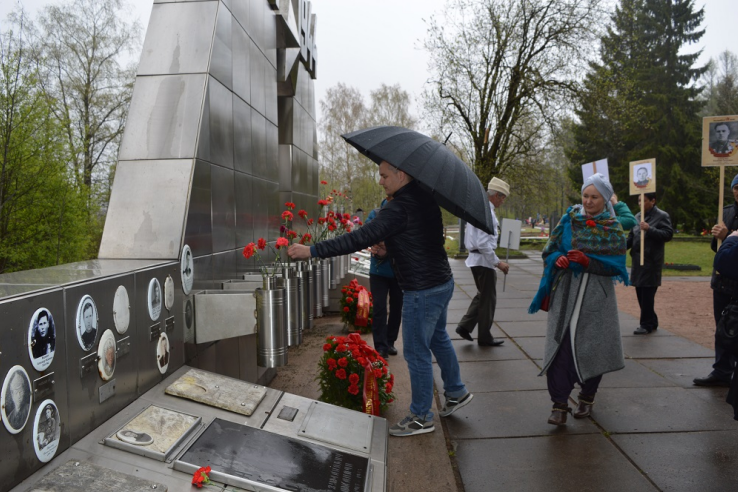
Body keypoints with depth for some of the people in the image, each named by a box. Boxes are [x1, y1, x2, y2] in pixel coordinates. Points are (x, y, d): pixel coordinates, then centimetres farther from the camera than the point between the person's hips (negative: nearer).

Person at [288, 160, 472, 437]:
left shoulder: (400, 207, -23)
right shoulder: (424, 199, 7)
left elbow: (361, 238, -29)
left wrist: (312, 251, -26)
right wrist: (388, 253, 6)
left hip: (422, 291, -10)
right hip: (441, 282, 10)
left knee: (416, 353, 3)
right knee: (438, 339, 25)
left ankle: (421, 418, 19)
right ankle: (456, 393, 42)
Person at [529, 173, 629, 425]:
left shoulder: (613, 228, 2)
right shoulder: (569, 219, 5)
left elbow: (616, 266, -4)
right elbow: (550, 249, 8)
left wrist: (588, 262, -18)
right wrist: (559, 259, -14)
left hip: (596, 296, 0)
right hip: (566, 292, 1)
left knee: (592, 347, 7)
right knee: (561, 345, -7)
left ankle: (587, 398, 29)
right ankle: (559, 404, -2)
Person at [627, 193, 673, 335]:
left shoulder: (662, 216, -5)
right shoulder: (637, 216, 15)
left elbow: (668, 234, -13)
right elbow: (631, 236, 17)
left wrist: (649, 229, -21)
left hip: (651, 262, -7)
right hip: (638, 261, 7)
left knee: (647, 295, -3)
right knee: (640, 293, 11)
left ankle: (647, 324, 7)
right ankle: (652, 322, 23)